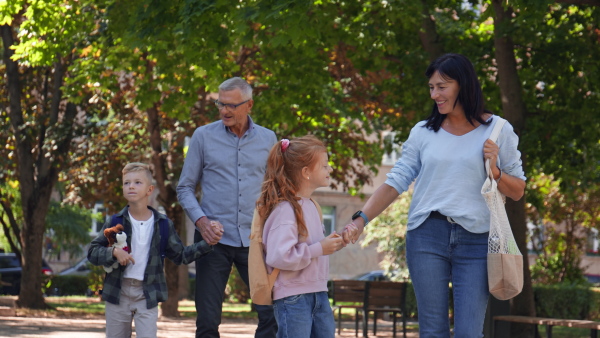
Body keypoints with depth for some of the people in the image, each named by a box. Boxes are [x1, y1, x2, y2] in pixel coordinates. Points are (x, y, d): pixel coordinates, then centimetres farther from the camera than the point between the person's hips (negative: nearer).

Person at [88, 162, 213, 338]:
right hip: (118, 292, 1)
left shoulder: (163, 224, 2)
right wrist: (114, 252, -19)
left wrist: (207, 244, -3)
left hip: (148, 294, -1)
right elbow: (92, 252, -1)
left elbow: (180, 256, 8)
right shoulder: (115, 222, 0)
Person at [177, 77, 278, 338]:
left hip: (254, 239, 1)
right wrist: (200, 221, -12)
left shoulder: (267, 139, 7)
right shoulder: (204, 136, 2)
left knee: (272, 312, -5)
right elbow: (185, 188, 5)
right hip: (214, 238, -1)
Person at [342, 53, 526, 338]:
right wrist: (361, 219, -8)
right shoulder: (423, 133, 10)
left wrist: (495, 172, -9)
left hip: (475, 240, -1)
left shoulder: (497, 131, 7)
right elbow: (395, 182, 5)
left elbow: (517, 191, 11)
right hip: (427, 236, 2)